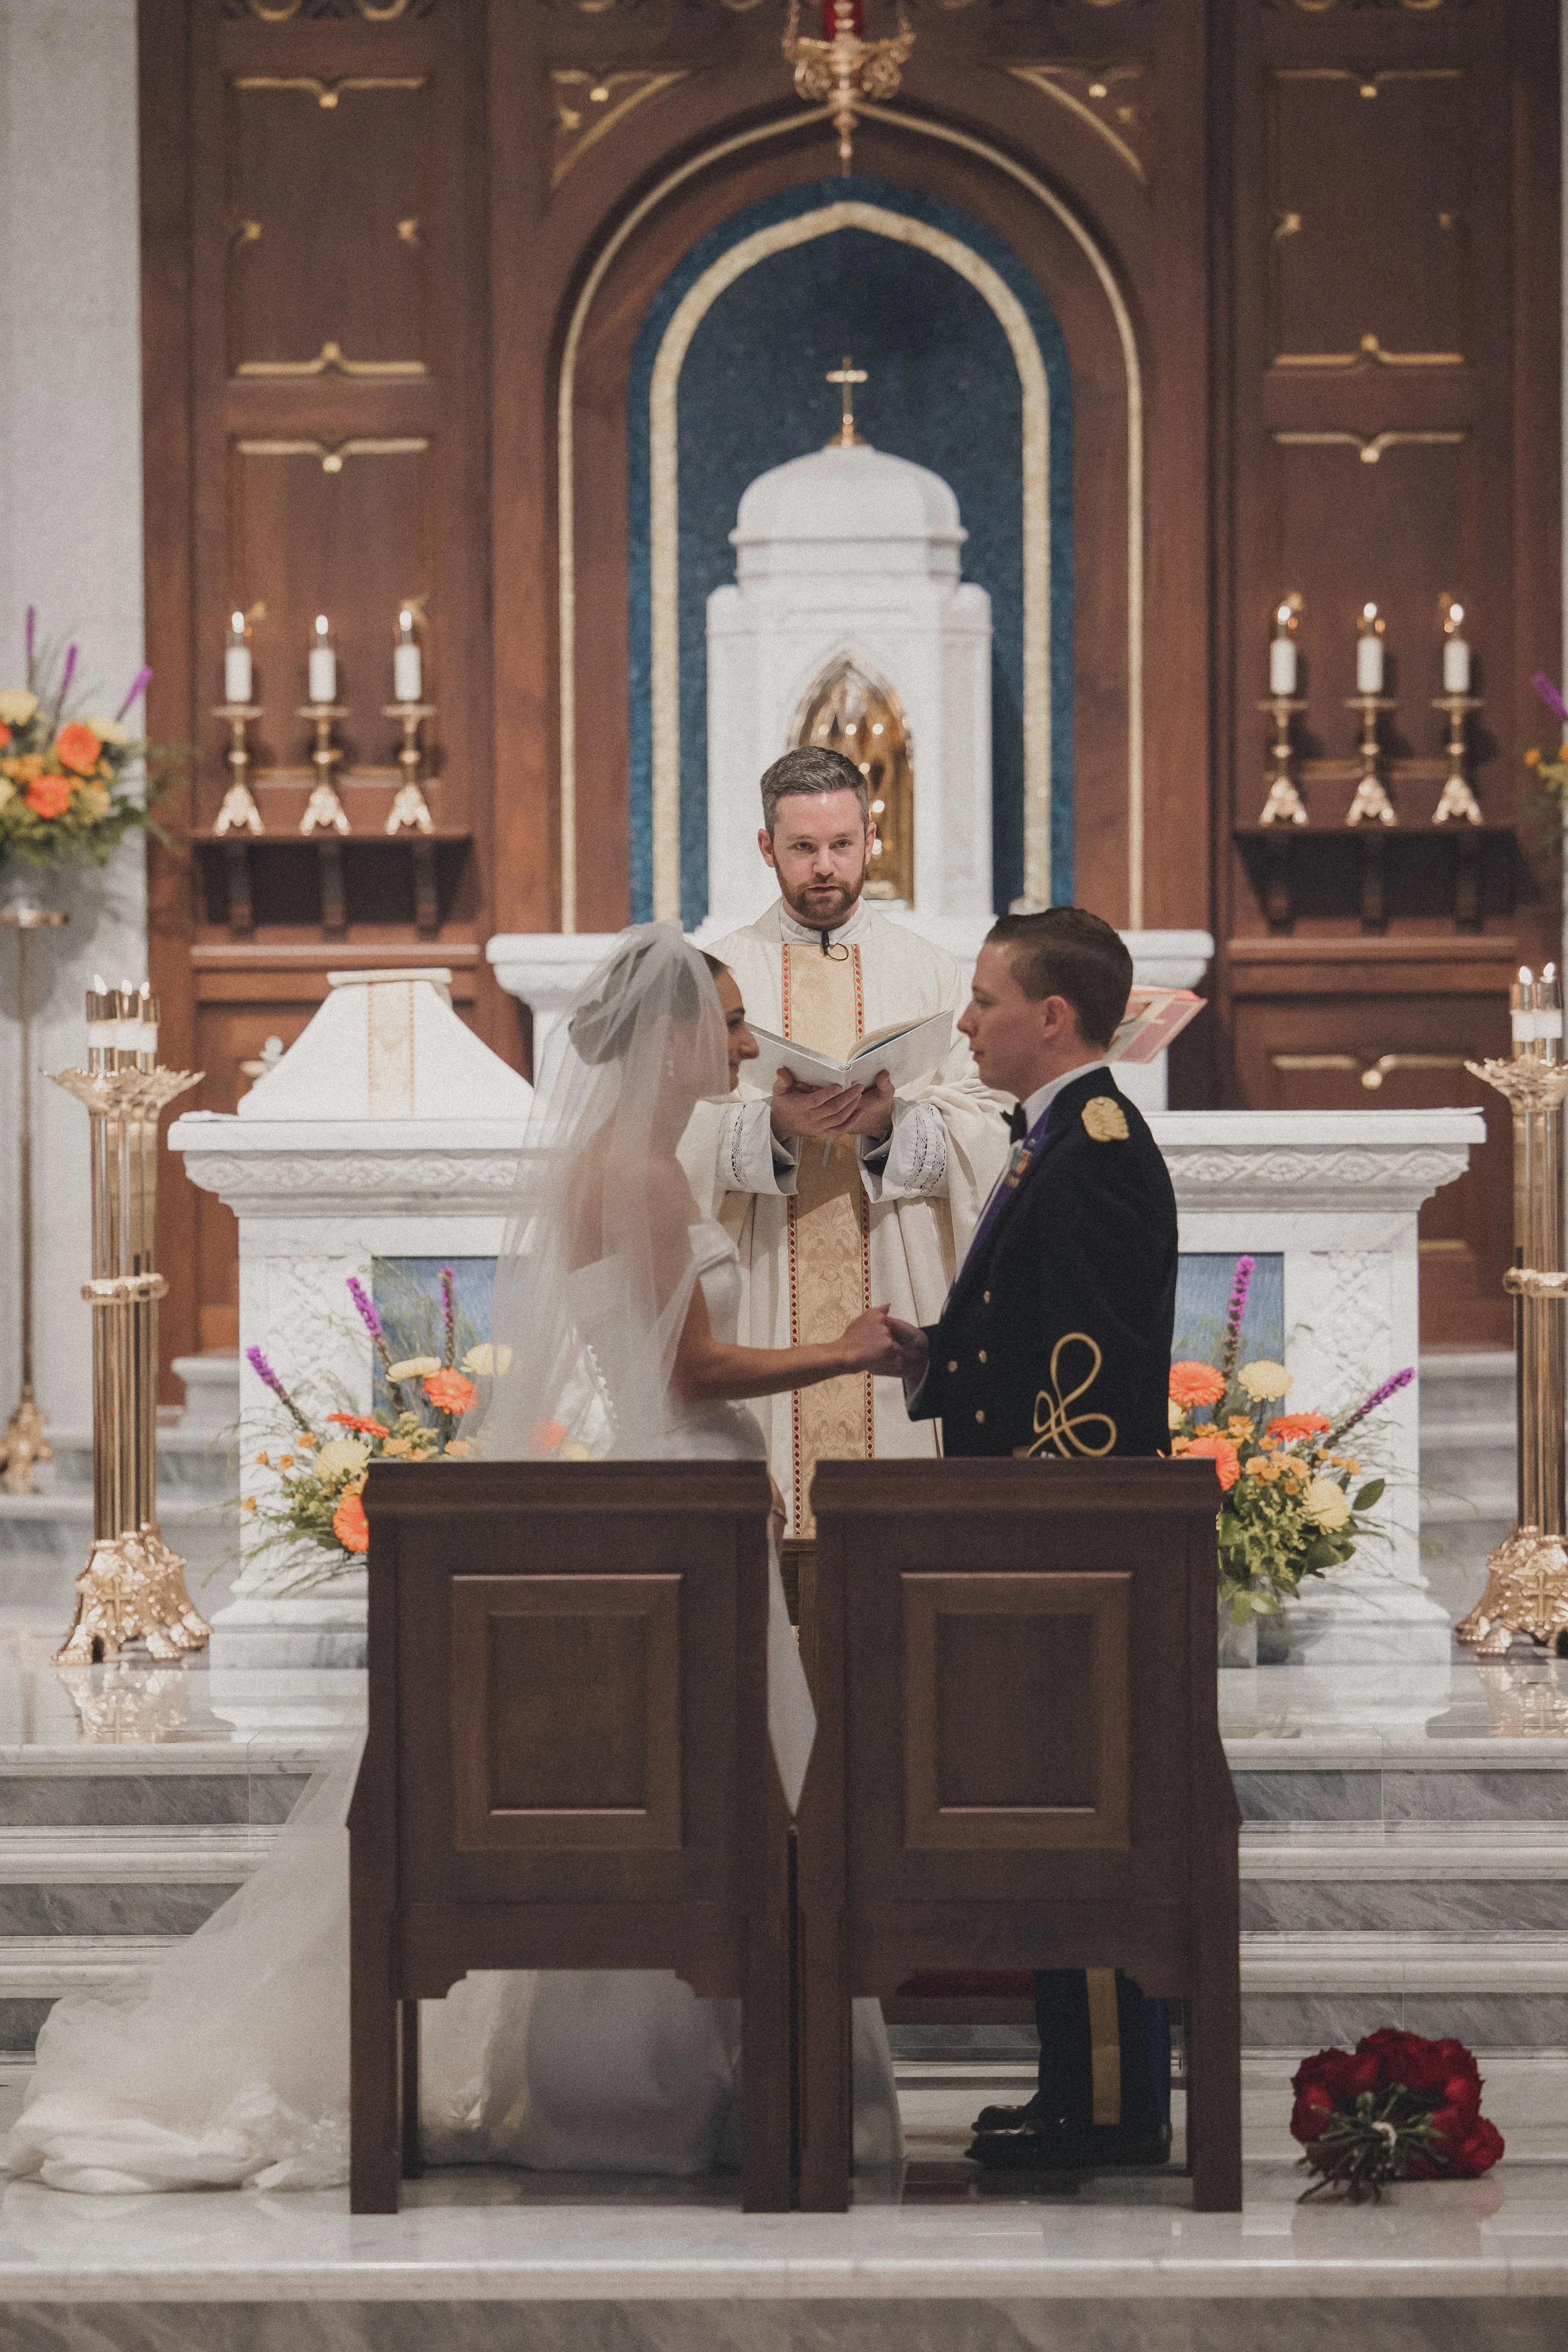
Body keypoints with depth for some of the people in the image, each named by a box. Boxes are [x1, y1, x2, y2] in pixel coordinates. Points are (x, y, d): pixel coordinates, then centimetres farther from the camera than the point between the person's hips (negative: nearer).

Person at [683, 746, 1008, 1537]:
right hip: (763, 1295, -1)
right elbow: (685, 1136, -1)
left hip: (895, 1290, 1)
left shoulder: (926, 972, 11)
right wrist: (774, 1125, -19)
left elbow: (982, 1131, 2)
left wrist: (891, 1124, -16)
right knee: (765, 1482, -8)